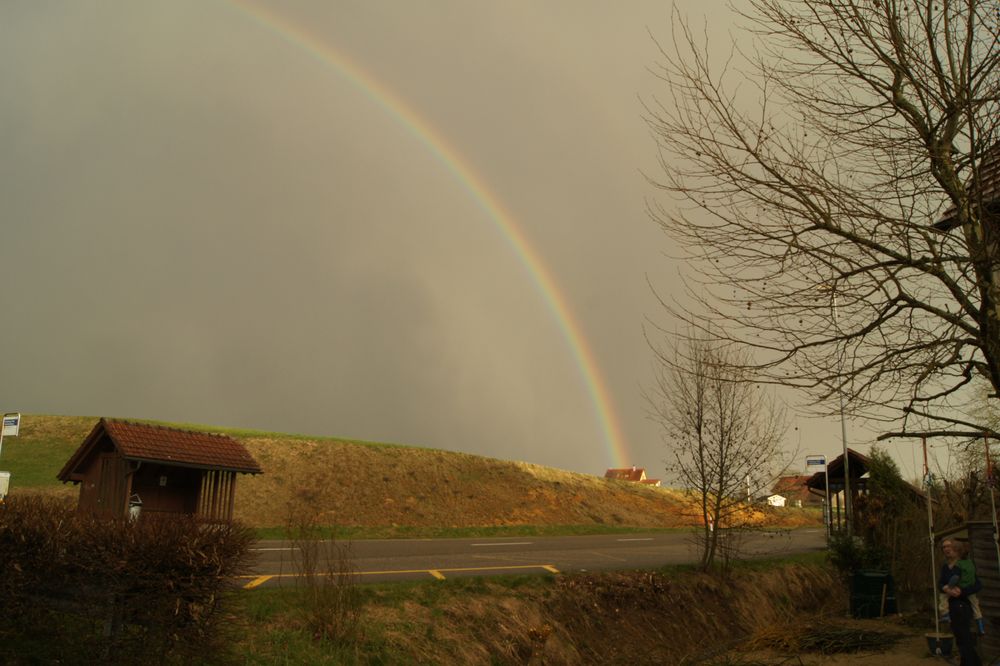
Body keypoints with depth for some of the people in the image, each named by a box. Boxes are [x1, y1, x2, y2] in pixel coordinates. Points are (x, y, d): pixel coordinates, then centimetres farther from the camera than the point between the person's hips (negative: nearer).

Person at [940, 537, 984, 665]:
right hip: (952, 605, 8)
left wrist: (962, 591, -27)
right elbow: (940, 583, 4)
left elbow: (978, 585, -16)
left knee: (963, 639, -5)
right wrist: (945, 588, -19)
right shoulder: (945, 566, 8)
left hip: (962, 605, -8)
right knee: (964, 637, 17)